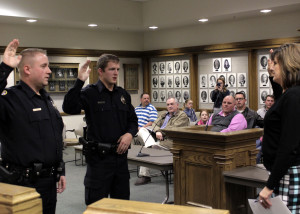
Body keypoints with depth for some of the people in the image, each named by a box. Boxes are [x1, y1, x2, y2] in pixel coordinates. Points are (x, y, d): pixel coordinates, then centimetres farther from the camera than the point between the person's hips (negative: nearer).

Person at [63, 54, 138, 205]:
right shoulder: (90, 93, -7)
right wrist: (79, 82, -31)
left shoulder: (123, 95, 12)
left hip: (120, 156, 6)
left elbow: (132, 120, 20)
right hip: (98, 157, -6)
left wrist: (130, 133, -1)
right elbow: (69, 108, -24)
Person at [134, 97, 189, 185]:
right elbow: (155, 124, 15)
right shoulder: (163, 115, 29)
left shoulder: (183, 116, 6)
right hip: (158, 138, 7)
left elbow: (174, 128, -8)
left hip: (170, 141, -7)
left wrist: (160, 131, -5)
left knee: (153, 146, -29)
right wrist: (157, 131, -8)